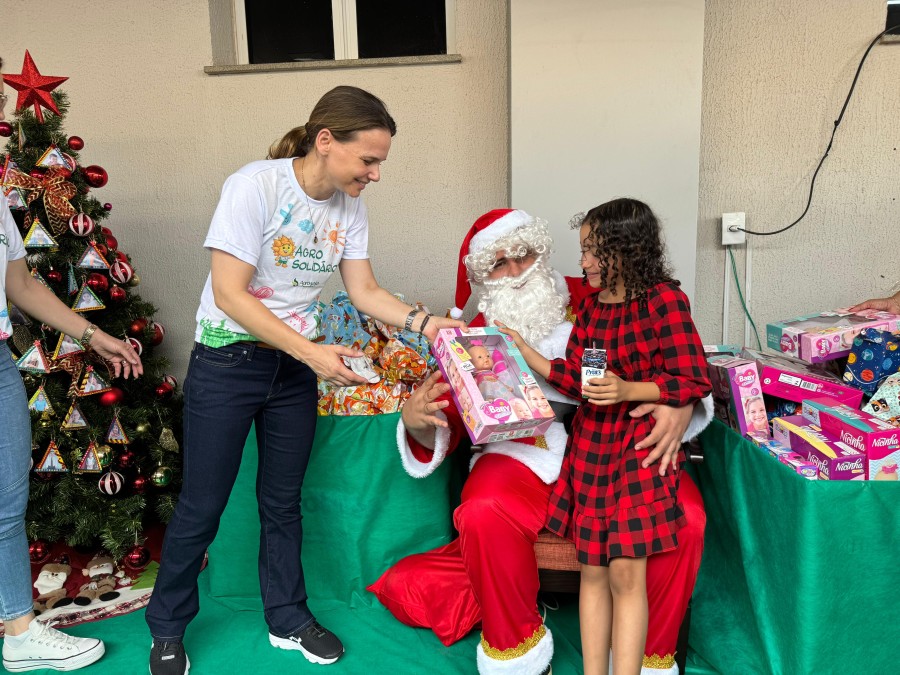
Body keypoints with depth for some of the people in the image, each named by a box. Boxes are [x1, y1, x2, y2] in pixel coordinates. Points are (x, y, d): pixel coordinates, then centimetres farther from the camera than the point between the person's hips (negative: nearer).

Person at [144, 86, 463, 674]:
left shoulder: (350, 206, -2)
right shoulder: (256, 186, -20)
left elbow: (365, 291, 2)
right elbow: (229, 294, -23)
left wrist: (422, 321, -14)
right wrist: (312, 353, -26)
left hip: (295, 365, 5)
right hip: (227, 362, -5)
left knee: (284, 501, 15)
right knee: (202, 508, 6)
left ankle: (287, 619, 34)